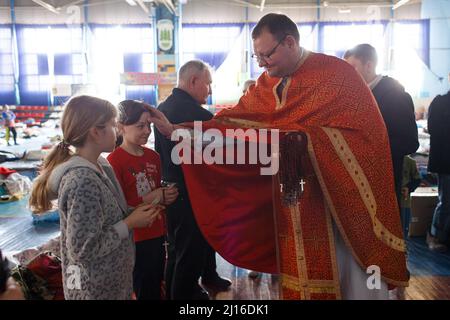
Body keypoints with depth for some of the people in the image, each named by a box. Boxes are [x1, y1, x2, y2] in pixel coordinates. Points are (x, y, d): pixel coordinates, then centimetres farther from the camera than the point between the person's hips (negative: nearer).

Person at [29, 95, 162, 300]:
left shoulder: (99, 166, -1)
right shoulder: (82, 181, -28)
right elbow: (84, 249, -27)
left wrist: (135, 212, -7)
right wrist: (130, 223, -21)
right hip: (96, 288, -8)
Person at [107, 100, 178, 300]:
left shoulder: (153, 156, 4)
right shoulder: (114, 161, -17)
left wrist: (166, 196, -5)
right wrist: (152, 198, -18)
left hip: (157, 235, 6)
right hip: (134, 241, -6)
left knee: (156, 288, 20)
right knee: (144, 291, 12)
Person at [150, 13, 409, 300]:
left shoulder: (339, 73, -6)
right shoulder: (267, 84, 9)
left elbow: (366, 130, -10)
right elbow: (234, 120, 6)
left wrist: (306, 141, -21)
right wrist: (175, 130, -1)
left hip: (338, 197, -4)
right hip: (290, 198, 5)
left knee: (348, 270, 3)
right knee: (299, 271, 11)